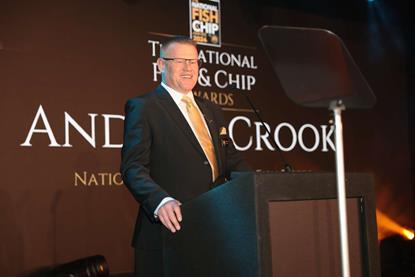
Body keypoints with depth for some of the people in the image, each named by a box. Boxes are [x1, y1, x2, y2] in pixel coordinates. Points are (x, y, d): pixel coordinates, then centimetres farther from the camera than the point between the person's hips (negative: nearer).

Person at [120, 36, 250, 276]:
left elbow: (232, 161, 17)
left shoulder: (212, 110, 18)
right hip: (171, 228, -6)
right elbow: (133, 167, -12)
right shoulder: (143, 108, -2)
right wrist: (161, 200, -30)